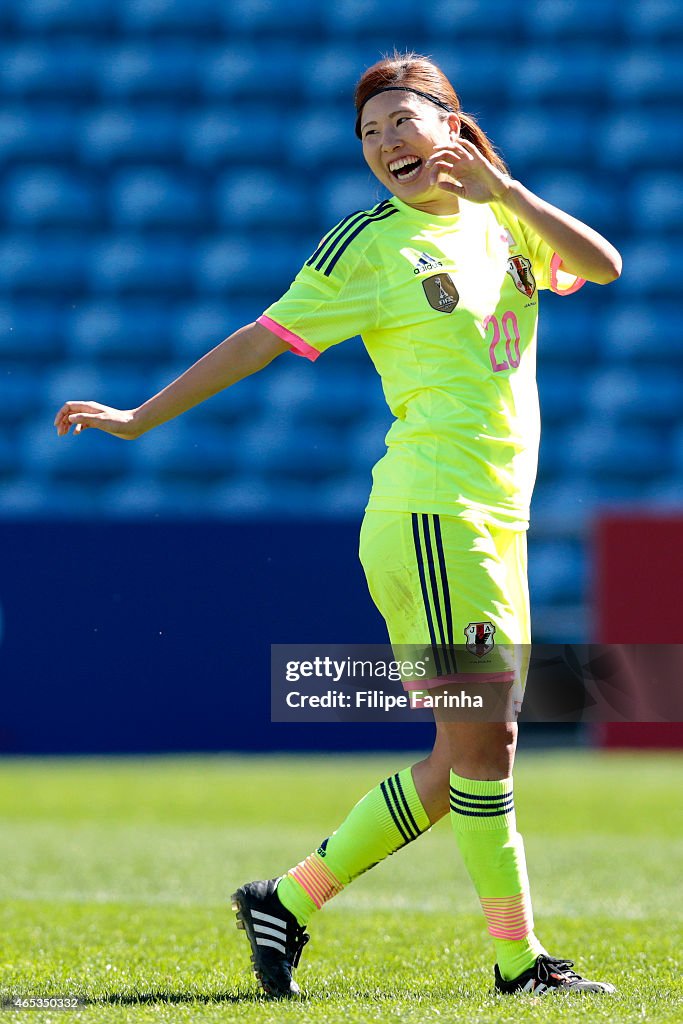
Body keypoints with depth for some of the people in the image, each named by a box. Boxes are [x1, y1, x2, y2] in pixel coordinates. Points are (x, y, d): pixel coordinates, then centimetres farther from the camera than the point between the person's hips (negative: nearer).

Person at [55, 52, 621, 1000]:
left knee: (465, 761, 6)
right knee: (485, 743, -10)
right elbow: (261, 339, 0)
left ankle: (288, 899, 13)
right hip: (430, 512, -7)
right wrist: (141, 420, -2)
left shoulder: (501, 220, 15)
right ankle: (519, 958, -3)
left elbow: (602, 265, 1)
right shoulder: (368, 245, -1)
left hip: (495, 523, 7)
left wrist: (503, 188, -10)